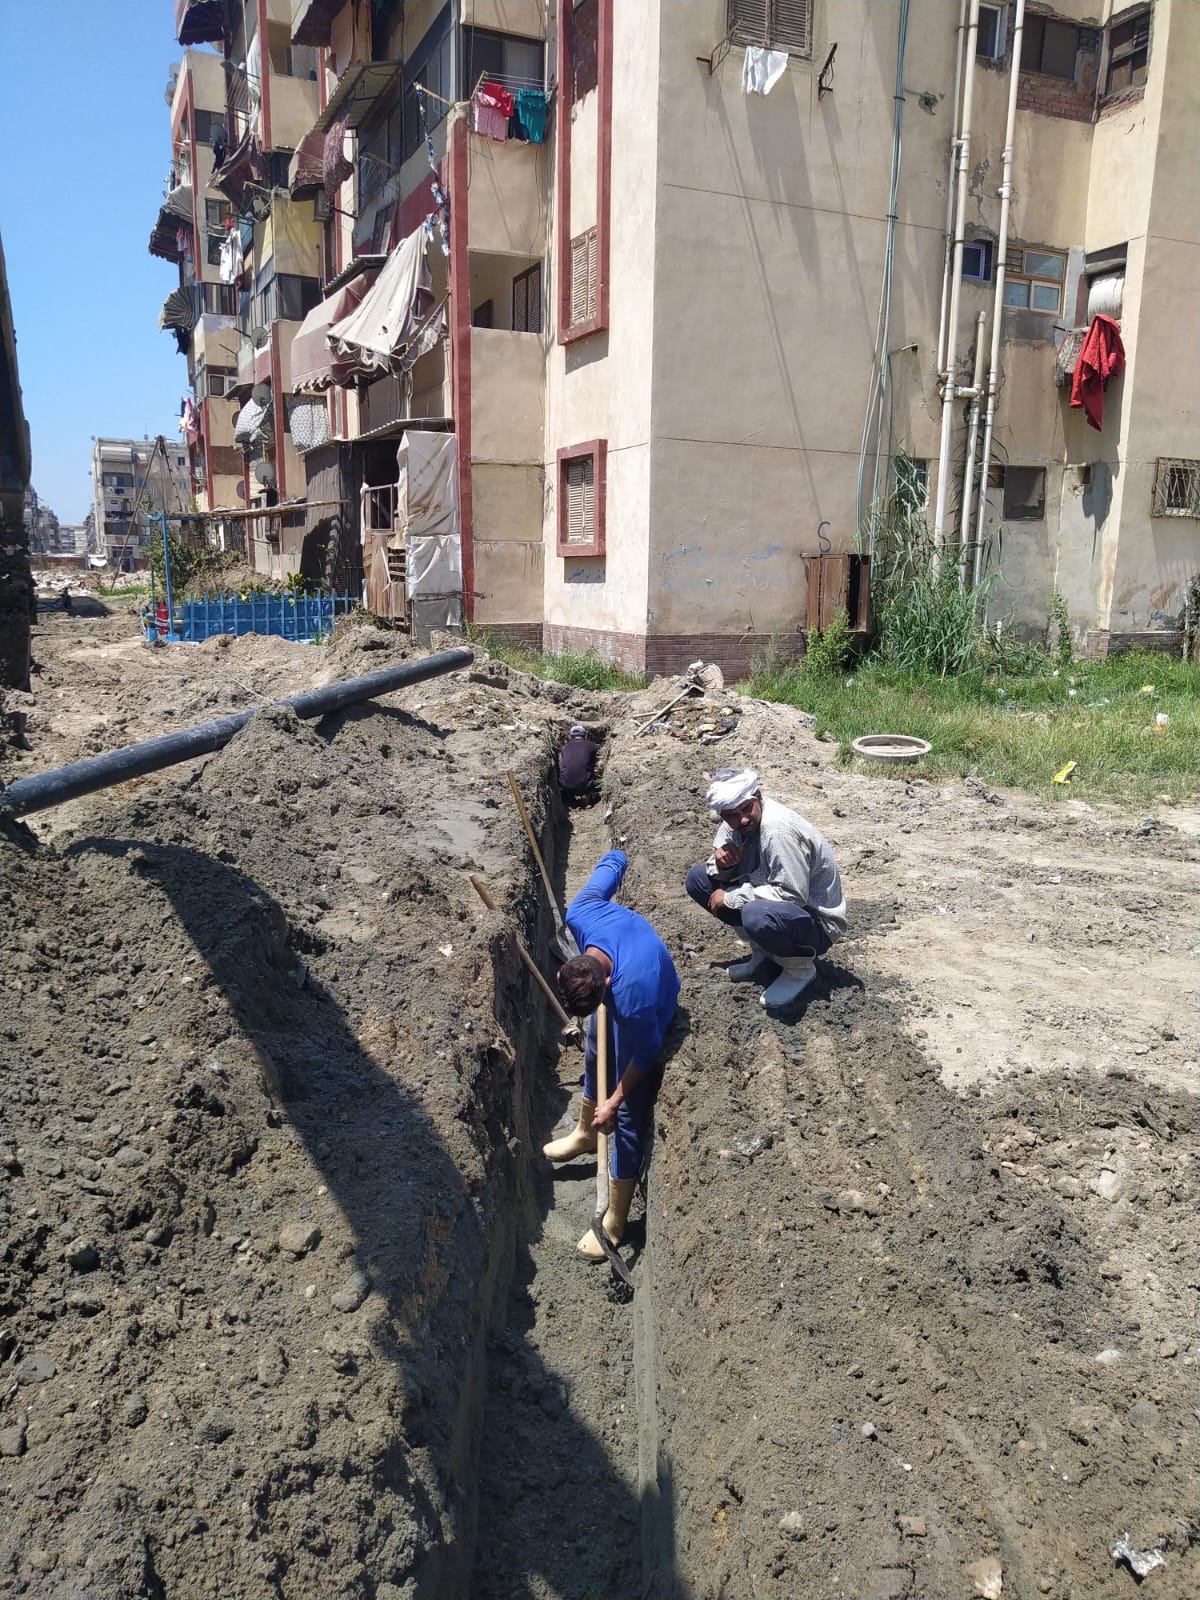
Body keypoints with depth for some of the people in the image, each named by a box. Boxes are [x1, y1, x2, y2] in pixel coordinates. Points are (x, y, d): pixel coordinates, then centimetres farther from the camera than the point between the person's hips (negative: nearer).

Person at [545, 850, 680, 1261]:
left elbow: (646, 1054, -26)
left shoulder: (633, 996, -47)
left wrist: (615, 1101, -13)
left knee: (629, 1118, 2)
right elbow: (614, 861, -18)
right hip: (617, 995, 6)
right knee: (595, 1058, 28)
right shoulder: (579, 915, -37)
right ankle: (586, 1134, 58)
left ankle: (615, 1222, 19)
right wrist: (615, 859, 5)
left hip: (647, 1020, -6)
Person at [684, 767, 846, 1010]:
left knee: (757, 915, -40)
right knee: (697, 879, 2)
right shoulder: (735, 822, -5)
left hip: (817, 920, -8)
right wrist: (721, 861, -19)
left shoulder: (778, 829, -30)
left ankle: (801, 968, -7)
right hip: (776, 906, 8)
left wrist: (730, 897, -23)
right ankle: (763, 952, 8)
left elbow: (793, 895, -32)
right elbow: (722, 873, 6)